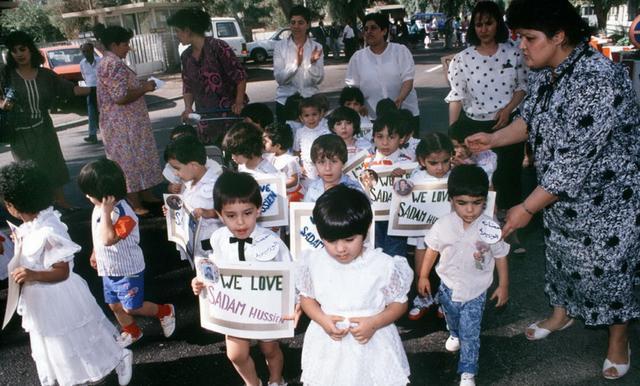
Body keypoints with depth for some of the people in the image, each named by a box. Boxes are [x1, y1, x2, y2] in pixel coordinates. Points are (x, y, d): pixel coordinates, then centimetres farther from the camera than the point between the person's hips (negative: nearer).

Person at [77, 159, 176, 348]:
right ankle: (132, 332, 42)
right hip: (108, 269, 8)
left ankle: (165, 311, 28)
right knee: (114, 305, 19)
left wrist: (106, 212, -41)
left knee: (131, 307, 5)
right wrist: (95, 253, 24)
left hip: (128, 270, -8)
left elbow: (108, 239, -43)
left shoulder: (124, 214, -31)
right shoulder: (98, 208, -3)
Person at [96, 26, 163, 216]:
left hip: (128, 122, 11)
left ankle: (144, 193, 28)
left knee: (137, 158, 17)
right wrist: (144, 88, -16)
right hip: (123, 124, -11)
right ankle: (135, 203, 5)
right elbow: (121, 97, -27)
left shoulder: (109, 62, 13)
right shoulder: (115, 65, -20)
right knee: (129, 160, -3)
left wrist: (141, 86, 13)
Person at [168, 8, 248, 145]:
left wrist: (239, 102, -18)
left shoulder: (217, 46, -9)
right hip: (205, 120, 6)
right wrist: (188, 107, -1)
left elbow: (240, 75, -10)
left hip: (230, 113, -6)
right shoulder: (186, 56, 10)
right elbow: (188, 87, 16)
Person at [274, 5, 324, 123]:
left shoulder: (316, 47, 1)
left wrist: (313, 63, -21)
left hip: (310, 101, 1)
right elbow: (279, 78, -10)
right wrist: (296, 63, -24)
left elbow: (318, 80, -3)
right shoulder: (280, 46, -2)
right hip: (285, 101, -1)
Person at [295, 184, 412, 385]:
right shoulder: (313, 263, -9)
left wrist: (374, 323, -21)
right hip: (328, 346, 2)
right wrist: (323, 320, -15)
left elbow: (399, 303, -4)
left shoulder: (383, 265, -16)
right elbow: (307, 298, 4)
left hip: (372, 344, -2)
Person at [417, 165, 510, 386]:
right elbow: (432, 250, -2)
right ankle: (454, 334, 63)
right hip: (448, 286, 3)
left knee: (470, 334, 0)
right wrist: (423, 276, 5)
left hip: (475, 292, -3)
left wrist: (503, 286, 0)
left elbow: (500, 256, -7)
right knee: (452, 318, 30)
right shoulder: (443, 225, -19)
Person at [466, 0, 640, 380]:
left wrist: (528, 207, -25)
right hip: (561, 193, 8)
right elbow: (531, 118, 12)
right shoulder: (545, 71, -4)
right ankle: (562, 312, 48)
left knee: (607, 267, 8)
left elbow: (575, 161, -31)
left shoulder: (598, 81, -31)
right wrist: (494, 138, -2)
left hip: (608, 195, -8)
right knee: (559, 253, 22)